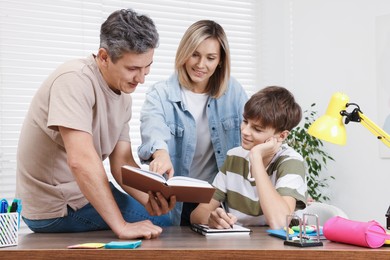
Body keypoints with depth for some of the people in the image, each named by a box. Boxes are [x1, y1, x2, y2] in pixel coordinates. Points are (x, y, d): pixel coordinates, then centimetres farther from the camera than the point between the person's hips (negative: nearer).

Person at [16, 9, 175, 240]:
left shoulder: (124, 94, 2)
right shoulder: (75, 80, -25)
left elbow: (122, 163, -1)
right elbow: (81, 161, -35)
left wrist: (149, 197, -21)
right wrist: (121, 226, -34)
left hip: (88, 192, 8)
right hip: (57, 210, -8)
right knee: (163, 223, -3)